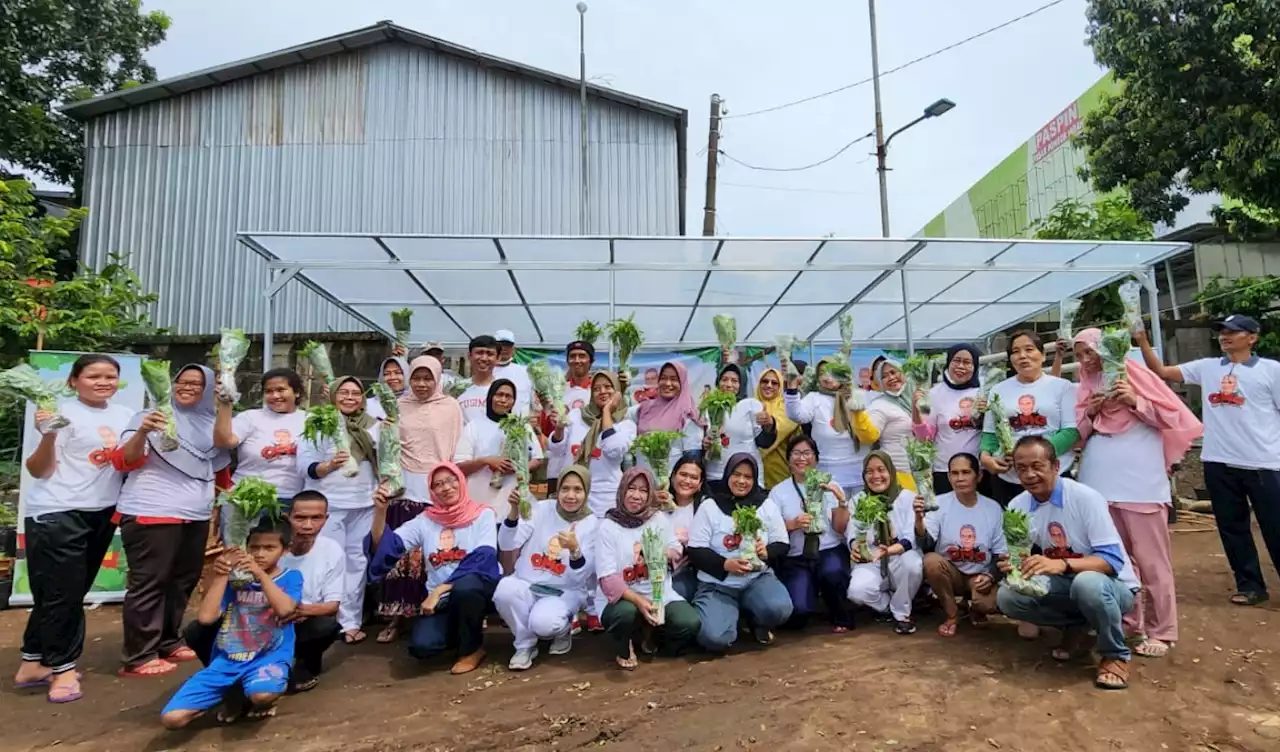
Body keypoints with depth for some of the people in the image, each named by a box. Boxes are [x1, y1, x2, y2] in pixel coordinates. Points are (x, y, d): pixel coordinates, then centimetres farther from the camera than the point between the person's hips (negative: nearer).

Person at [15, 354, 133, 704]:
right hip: (56, 514, -7)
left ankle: (33, 663, 29)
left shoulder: (124, 415, 7)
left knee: (72, 593, 15)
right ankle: (62, 667, 14)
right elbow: (38, 471, -11)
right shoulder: (63, 413, -11)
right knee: (60, 593, 0)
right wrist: (48, 436, -27)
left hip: (101, 514, 7)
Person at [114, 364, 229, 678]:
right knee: (149, 584, -3)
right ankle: (138, 657, 6)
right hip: (152, 513, -6)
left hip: (196, 515, 6)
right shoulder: (152, 416, -3)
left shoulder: (210, 423, 12)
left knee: (183, 581, 14)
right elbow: (125, 462, -10)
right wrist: (142, 432, -28)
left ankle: (168, 642, 28)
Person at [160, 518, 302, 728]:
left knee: (263, 695, -36)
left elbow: (285, 609, -20)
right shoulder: (234, 578, 6)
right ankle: (234, 694, 14)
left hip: (269, 656, -3)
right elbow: (205, 617, -5)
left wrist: (260, 574, -20)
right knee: (172, 718, -13)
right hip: (226, 659, 3)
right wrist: (221, 575, -7)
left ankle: (261, 702, 4)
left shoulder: (291, 577, -1)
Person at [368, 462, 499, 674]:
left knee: (464, 586, -36)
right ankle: (464, 631, 13)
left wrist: (440, 590, -21)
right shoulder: (425, 520, 8)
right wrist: (380, 511, -17)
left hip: (477, 588, -2)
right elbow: (384, 547, -2)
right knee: (421, 646, -23)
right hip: (440, 599, 3)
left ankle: (473, 648, -7)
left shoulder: (483, 515, -2)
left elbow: (483, 559, -15)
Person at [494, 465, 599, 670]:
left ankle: (563, 630, 7)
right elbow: (506, 544, -12)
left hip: (564, 592, -2)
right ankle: (525, 645, -5)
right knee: (505, 589, -31)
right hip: (527, 584, 2)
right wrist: (514, 511, -30)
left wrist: (575, 549, -33)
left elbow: (580, 577, -12)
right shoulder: (541, 509, -4)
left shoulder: (592, 525, -6)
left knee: (542, 623, -31)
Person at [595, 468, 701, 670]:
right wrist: (639, 601, -29)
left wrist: (667, 553, -21)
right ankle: (624, 648, 0)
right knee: (627, 612, -37)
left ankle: (650, 634, 14)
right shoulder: (607, 527, -11)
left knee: (690, 623, -19)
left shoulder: (659, 519, 2)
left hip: (656, 592, 4)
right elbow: (608, 578, -16)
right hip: (619, 597, -4)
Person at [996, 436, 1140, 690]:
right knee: (1007, 597, -18)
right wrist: (1013, 565, -25)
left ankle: (1116, 655, -9)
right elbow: (1022, 556, 0)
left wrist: (1062, 564, -42)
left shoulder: (1085, 498, -21)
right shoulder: (1017, 506, -5)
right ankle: (1077, 626, 9)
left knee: (1087, 583, -40)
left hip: (1110, 586, -5)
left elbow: (1112, 559, -26)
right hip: (1066, 585, 5)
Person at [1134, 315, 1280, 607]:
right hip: (1219, 463, 3)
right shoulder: (1206, 367, 8)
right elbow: (1161, 372, 5)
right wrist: (1143, 341, -6)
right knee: (1232, 527, 12)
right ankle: (1250, 584, 25)